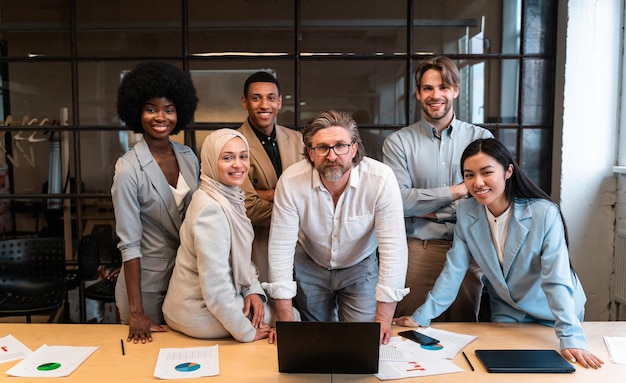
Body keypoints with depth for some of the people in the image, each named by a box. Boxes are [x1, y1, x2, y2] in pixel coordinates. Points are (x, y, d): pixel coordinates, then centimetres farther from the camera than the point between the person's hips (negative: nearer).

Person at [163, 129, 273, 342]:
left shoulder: (230, 197, 1)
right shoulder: (210, 209, -27)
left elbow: (239, 256, 11)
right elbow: (215, 287, -28)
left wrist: (253, 290, -5)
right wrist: (246, 332, -18)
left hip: (221, 299, 8)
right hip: (204, 312, -8)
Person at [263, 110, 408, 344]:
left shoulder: (381, 179, -29)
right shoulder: (291, 181, -26)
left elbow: (393, 247, -27)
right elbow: (281, 247, -22)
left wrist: (383, 319, -30)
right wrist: (285, 322, -22)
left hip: (361, 267, 0)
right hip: (309, 268, 1)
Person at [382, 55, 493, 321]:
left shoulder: (481, 138, 5)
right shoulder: (398, 142, 1)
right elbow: (398, 201, -11)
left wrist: (429, 209, -8)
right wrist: (456, 191, -8)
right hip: (418, 252, -1)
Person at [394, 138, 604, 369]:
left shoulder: (544, 213, -27)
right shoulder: (466, 212, -14)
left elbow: (557, 281, -29)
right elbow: (454, 270, -12)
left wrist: (571, 339, -38)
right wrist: (422, 316, -16)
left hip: (551, 316, -2)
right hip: (506, 314, 3)